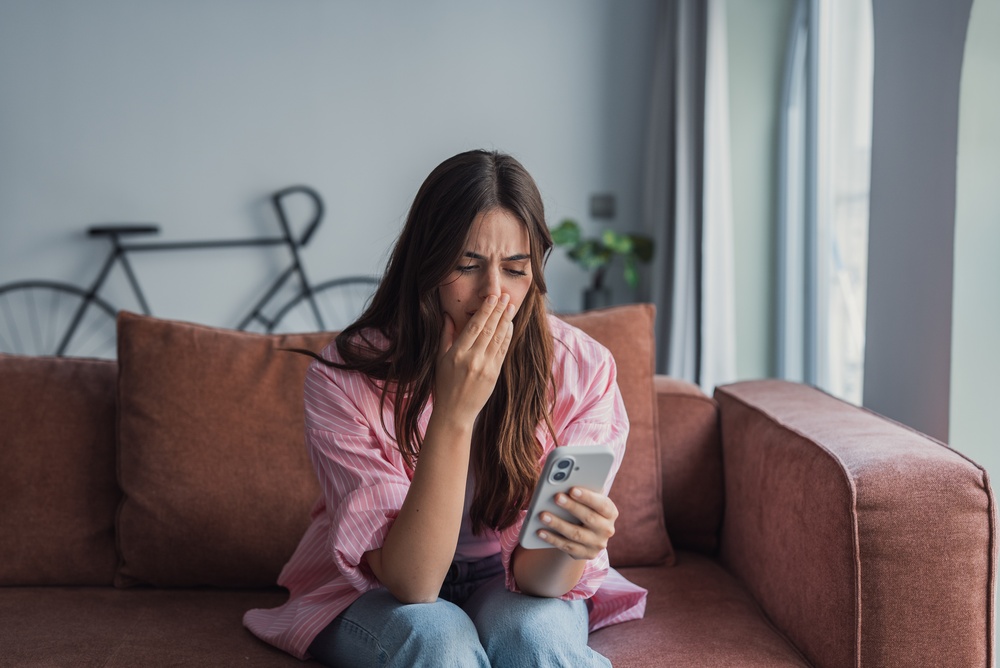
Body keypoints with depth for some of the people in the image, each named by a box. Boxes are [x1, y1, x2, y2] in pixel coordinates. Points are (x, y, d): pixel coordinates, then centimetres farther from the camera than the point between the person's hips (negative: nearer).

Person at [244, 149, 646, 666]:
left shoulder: (582, 370, -19)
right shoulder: (345, 379, -23)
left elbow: (534, 577, -19)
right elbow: (412, 582, -27)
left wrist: (568, 547, -44)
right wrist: (454, 413, -38)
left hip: (506, 585, 2)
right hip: (377, 595, -1)